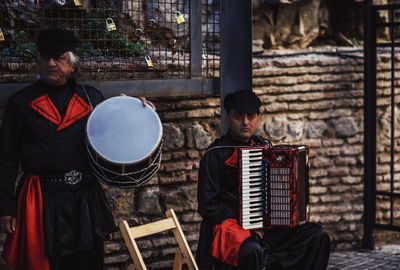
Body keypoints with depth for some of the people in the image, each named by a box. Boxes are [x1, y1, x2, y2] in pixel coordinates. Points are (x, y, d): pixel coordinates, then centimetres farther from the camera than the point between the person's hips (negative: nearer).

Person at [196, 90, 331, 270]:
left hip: (267, 226, 6)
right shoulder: (215, 155, -5)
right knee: (252, 250, -38)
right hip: (230, 225, -6)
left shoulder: (265, 147, 13)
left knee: (317, 235, -13)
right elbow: (208, 207, -8)